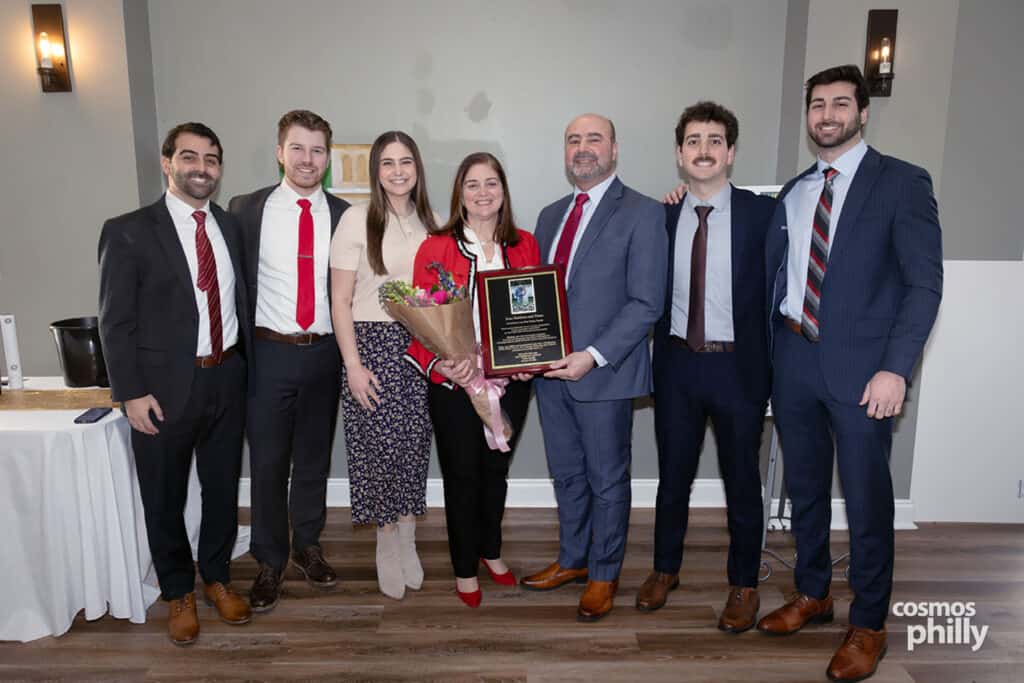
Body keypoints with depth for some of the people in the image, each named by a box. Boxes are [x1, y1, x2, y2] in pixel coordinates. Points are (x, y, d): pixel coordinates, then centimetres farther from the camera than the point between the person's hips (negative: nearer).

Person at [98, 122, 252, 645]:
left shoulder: (230, 227, 6)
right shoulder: (128, 231, -8)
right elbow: (115, 322, -8)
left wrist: (244, 366, 5)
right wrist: (132, 393, -12)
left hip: (226, 380, 4)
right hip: (164, 388, -4)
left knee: (223, 489, 17)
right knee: (165, 500, 13)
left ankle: (217, 578, 39)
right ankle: (179, 593, 35)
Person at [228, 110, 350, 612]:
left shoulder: (343, 215, 3)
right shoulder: (246, 209, -1)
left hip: (324, 354, 2)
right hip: (269, 353, -1)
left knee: (315, 457, 15)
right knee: (268, 463, 7)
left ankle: (307, 546, 35)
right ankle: (269, 562, 26)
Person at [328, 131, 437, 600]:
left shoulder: (430, 222, 8)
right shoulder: (357, 220, -6)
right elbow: (340, 302, -7)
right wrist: (353, 365, -12)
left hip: (421, 346, 4)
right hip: (372, 344, -4)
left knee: (413, 445, 9)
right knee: (378, 447, 1)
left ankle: (407, 541, 26)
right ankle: (387, 546, 21)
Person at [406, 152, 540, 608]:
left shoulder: (525, 246, 2)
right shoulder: (435, 248, -6)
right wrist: (442, 363, -22)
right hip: (454, 383, -3)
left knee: (496, 469, 19)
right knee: (461, 475, 9)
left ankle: (490, 551, 42)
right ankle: (465, 570, 29)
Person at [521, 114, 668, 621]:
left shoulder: (642, 213, -7)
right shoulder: (551, 215, 14)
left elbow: (646, 304, -13)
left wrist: (593, 356, -21)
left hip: (604, 372, -6)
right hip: (550, 369, 6)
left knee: (607, 480, 10)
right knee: (566, 475, 18)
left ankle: (604, 574, 29)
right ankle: (572, 560, 38)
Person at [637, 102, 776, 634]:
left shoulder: (762, 213, -5)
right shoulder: (662, 217, 3)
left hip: (739, 366, -2)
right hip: (677, 364, 2)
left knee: (742, 481, 11)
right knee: (673, 476, 15)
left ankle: (743, 584, 32)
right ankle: (665, 568, 37)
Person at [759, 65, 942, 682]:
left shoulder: (903, 183, -2)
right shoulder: (793, 192, 13)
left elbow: (925, 283, -8)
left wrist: (895, 368, -15)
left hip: (860, 364, -4)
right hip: (793, 358, 5)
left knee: (867, 498, 5)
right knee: (805, 487, 15)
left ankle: (869, 625, 23)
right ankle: (813, 595, 34)